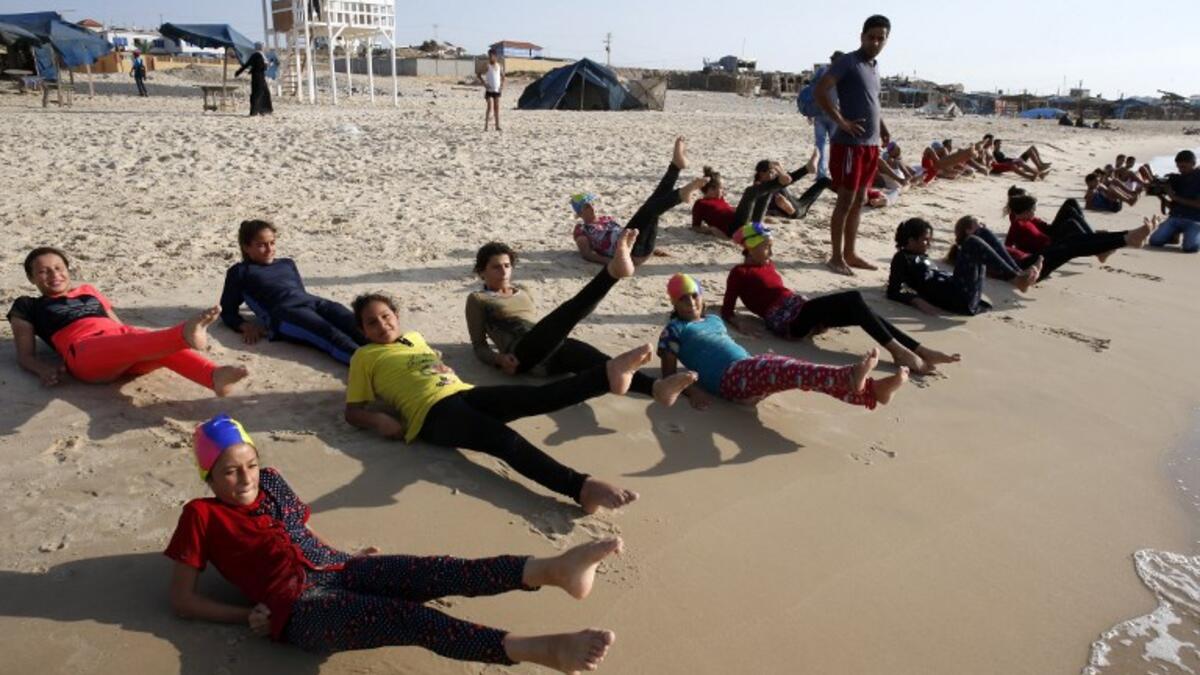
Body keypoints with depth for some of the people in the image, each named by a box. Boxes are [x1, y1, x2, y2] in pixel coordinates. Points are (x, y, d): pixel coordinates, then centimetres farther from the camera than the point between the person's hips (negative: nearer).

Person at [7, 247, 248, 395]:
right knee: (133, 344, -39)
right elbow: (25, 355, 15)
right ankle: (185, 334, -71)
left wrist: (149, 341, 9)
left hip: (123, 339, 5)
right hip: (86, 354, -4)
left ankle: (215, 376, -59)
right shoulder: (27, 307, 24)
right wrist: (45, 370, -9)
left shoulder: (88, 291, 35)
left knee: (165, 345, -31)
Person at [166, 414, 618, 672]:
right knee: (410, 617, -31)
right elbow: (181, 598, 4)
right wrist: (246, 616, -6)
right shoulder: (200, 516, 4)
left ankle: (552, 568, -45)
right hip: (299, 608, -6)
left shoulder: (270, 482, 19)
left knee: (435, 572, -23)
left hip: (339, 571, 6)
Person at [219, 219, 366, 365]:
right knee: (329, 332, -36)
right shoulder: (240, 272, 22)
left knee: (353, 323, -26)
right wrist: (245, 326, -3)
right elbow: (228, 311, 19)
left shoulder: (287, 263, 35)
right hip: (284, 313, -6)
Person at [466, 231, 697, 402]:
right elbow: (478, 345, 9)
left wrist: (560, 332, 15)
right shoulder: (477, 299, 14)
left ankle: (655, 387, -53)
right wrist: (499, 358, -11)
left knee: (598, 360, -27)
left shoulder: (524, 292, 32)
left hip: (550, 350, 5)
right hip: (524, 353, -5)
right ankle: (613, 269, -56)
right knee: (569, 311, -30)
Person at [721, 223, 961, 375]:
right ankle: (898, 351, -24)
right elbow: (727, 310, -4)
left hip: (802, 310, 9)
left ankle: (921, 350, -13)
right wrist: (740, 326, -21)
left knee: (860, 312, -9)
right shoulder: (739, 273, 1)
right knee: (853, 298, -21)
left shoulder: (767, 265, 25)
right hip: (787, 320, -8)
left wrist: (812, 302, 16)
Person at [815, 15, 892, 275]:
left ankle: (849, 253, 19)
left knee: (859, 201, 11)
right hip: (850, 143, -8)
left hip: (871, 144, 8)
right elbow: (820, 91, -18)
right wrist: (842, 122, -20)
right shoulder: (847, 62, -8)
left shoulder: (875, 68, 17)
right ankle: (836, 256, 3)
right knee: (845, 201, -5)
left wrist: (882, 127, 13)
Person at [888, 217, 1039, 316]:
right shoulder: (902, 259, 1)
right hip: (955, 298, -9)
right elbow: (893, 292, -9)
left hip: (967, 294, 9)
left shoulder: (922, 255, 27)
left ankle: (1019, 273, -4)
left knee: (982, 233, 9)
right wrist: (918, 301, -23)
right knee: (972, 243, -21)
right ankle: (1017, 279, -19)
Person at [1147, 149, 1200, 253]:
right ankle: (1175, 234, 15)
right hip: (1175, 217, 5)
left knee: (1189, 247, -29)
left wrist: (1176, 198, -15)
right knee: (1154, 241, -15)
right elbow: (1172, 205, 11)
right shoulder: (1177, 179, 11)